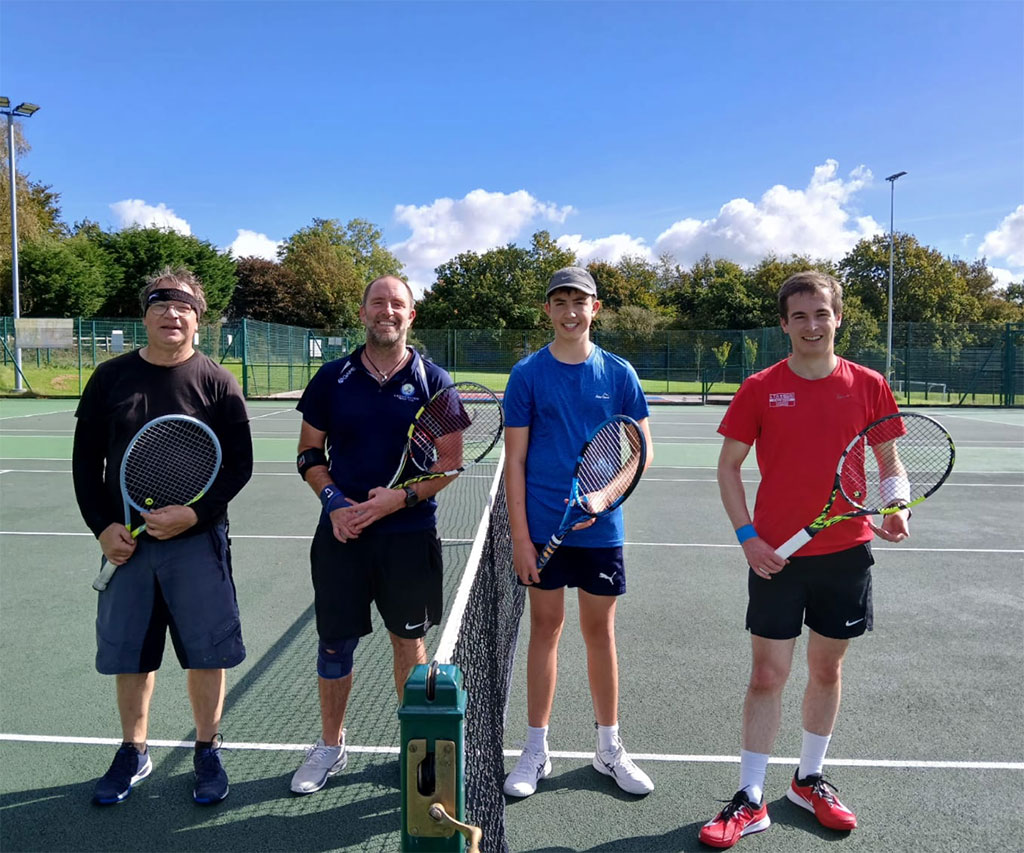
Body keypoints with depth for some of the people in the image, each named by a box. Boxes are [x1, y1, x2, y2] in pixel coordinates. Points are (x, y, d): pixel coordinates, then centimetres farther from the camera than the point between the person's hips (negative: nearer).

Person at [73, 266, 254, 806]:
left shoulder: (217, 382, -2)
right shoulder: (111, 377, 4)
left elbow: (239, 464, -4)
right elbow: (86, 460, 7)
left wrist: (193, 513, -17)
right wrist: (102, 525, -4)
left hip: (197, 540, -2)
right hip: (126, 541, 2)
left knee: (206, 652, 5)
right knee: (129, 655, 13)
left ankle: (207, 751, 25)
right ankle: (133, 752, 33)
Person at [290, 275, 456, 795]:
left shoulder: (432, 381, -1)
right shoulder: (333, 378, 3)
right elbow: (310, 452, 7)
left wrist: (402, 497, -16)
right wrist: (333, 501, -10)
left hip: (409, 534, -1)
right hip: (341, 533, 1)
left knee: (409, 640, 11)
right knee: (335, 642, 9)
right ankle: (330, 747, 29)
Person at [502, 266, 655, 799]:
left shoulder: (619, 374, 2)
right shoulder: (528, 374, -1)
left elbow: (640, 449, 3)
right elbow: (515, 460, -2)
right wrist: (520, 536, -7)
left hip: (600, 529, 1)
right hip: (542, 528, -1)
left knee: (599, 631, 11)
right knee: (545, 629, 9)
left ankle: (609, 750, 28)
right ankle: (536, 750, 24)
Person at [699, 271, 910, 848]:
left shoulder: (868, 386, 0)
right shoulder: (760, 389, -4)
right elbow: (729, 466, 0)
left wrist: (895, 509, -10)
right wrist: (747, 535, -9)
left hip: (846, 553, 2)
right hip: (775, 556, -2)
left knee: (828, 669, 15)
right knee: (768, 675, 2)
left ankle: (811, 779, 35)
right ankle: (751, 801, 15)